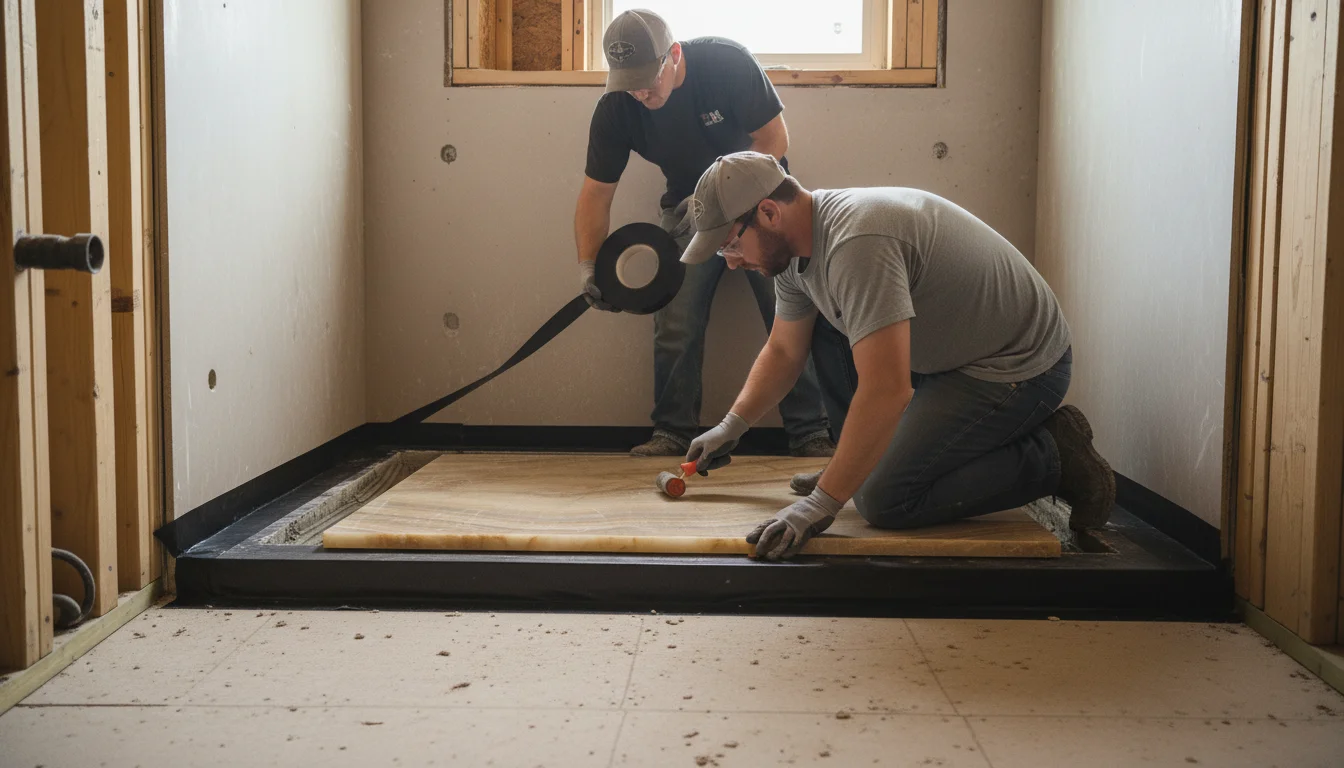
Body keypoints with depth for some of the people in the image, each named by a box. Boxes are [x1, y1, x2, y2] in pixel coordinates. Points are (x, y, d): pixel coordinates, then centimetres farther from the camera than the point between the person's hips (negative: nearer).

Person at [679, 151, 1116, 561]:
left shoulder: (856, 243, -31)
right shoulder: (795, 250, 1)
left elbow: (888, 392, -37)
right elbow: (783, 351, 18)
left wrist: (821, 504, -34)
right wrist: (731, 428, 14)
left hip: (1019, 368, -9)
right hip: (948, 350, 10)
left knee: (885, 502, -14)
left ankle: (1054, 459, -2)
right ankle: (866, 466, 14)